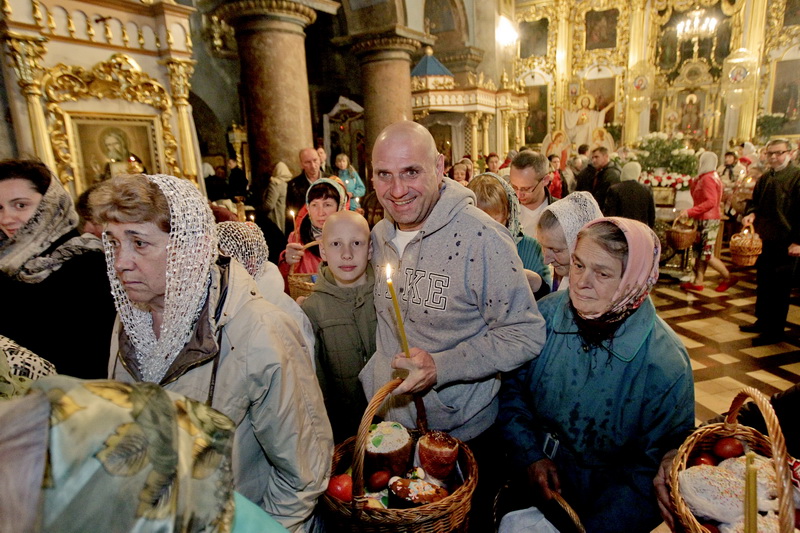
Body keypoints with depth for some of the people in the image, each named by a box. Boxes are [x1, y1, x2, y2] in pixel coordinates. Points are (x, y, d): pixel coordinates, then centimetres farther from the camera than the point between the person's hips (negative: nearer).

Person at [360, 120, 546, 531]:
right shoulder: (380, 235, -2)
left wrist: (441, 367, -28)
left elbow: (526, 334, -20)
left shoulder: (481, 238, -23)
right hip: (391, 424, 6)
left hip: (464, 434, -5)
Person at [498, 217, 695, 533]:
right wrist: (531, 456, -9)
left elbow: (653, 463, -10)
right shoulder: (547, 314, -11)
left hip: (605, 492, -1)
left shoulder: (666, 365, -19)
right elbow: (512, 386, 1)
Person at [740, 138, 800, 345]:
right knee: (763, 283, 16)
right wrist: (751, 213, 0)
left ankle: (775, 330, 13)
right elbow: (756, 202, 23)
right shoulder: (765, 178, 11)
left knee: (779, 288, 2)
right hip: (765, 241, 7)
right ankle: (762, 321, 31)